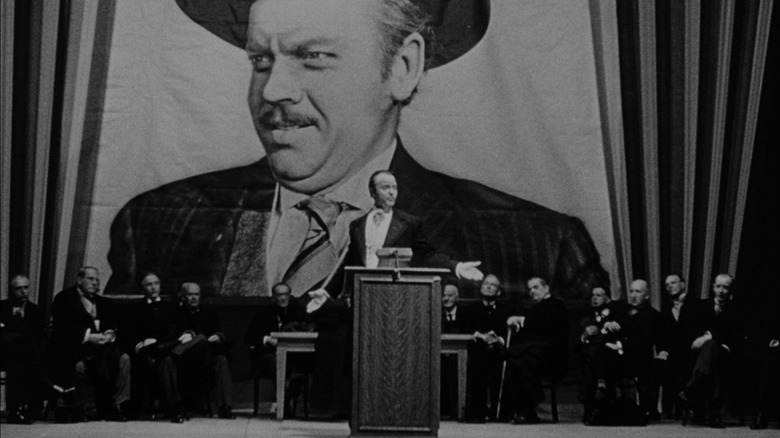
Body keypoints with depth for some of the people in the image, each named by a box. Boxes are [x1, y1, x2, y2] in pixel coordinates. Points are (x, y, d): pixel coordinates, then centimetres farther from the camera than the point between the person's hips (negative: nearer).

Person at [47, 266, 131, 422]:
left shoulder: (103, 302, 24)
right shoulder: (64, 299, 4)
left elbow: (114, 325, 14)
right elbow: (65, 328, -10)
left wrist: (110, 334, -11)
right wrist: (89, 337, -23)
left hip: (101, 345, 5)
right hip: (71, 348, -5)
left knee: (124, 358, -23)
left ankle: (118, 403, -25)